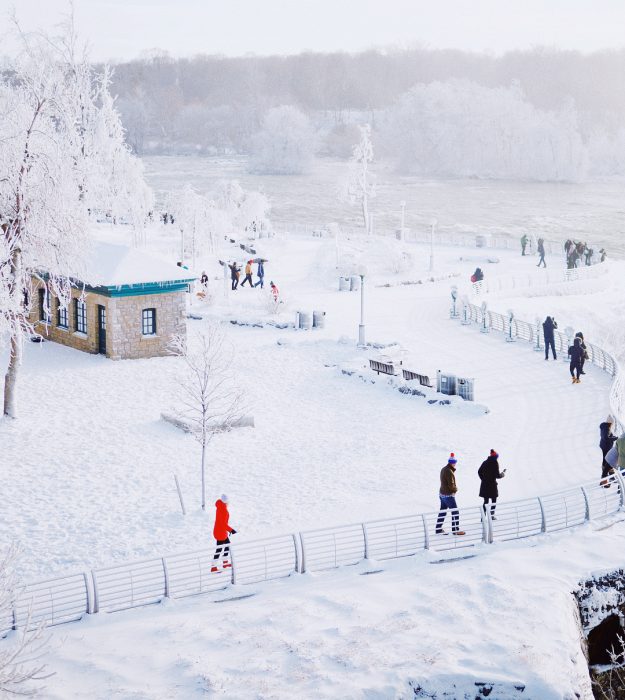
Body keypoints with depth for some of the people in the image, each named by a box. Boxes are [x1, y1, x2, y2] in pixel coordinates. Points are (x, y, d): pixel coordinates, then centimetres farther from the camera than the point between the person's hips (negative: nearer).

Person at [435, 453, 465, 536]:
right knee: (455, 512, 0)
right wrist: (456, 489, -4)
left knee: (442, 512, 16)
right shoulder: (449, 472, -21)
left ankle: (438, 529, 20)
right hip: (448, 495, -10)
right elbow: (451, 485, -22)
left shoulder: (443, 469, 9)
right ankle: (455, 530, 4)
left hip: (442, 494, 10)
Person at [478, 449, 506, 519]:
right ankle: (492, 515, 3)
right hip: (492, 484, -5)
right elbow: (497, 475, -12)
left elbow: (479, 472, 11)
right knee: (493, 500, 9)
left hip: (484, 485, 5)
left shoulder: (485, 462, 7)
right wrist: (502, 474, 8)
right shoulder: (495, 463, -9)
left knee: (486, 501, 11)